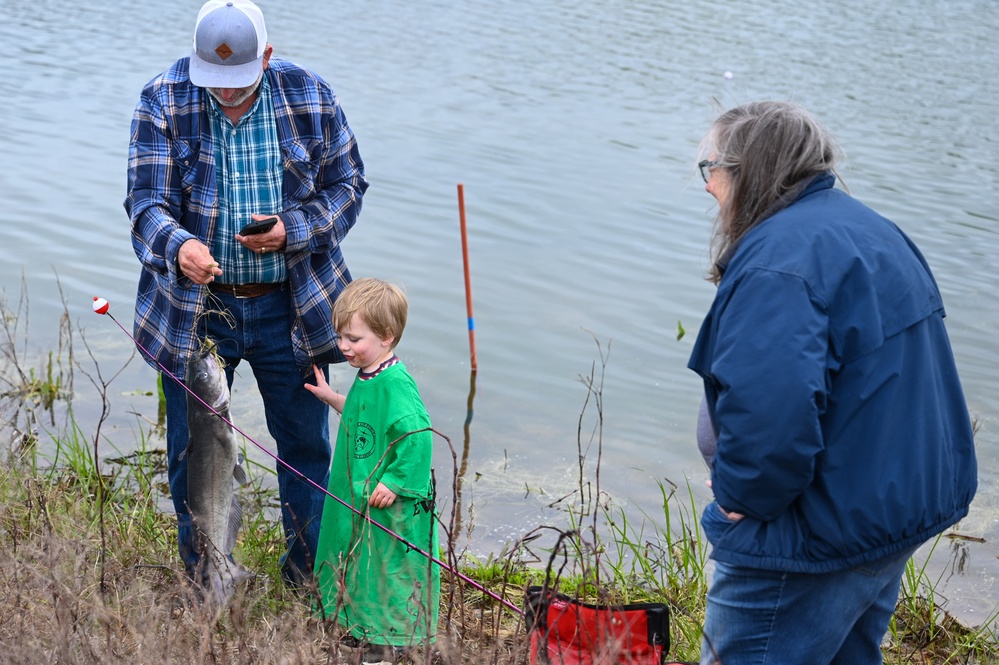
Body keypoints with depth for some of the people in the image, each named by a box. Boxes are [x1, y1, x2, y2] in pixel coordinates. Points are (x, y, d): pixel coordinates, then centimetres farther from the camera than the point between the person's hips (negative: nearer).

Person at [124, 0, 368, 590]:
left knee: (306, 441, 11)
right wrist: (179, 246, -37)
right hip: (194, 306, -1)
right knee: (193, 448, 10)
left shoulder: (310, 98, -6)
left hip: (289, 304, 1)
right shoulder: (164, 102, -10)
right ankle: (202, 577, 30)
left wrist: (293, 230, -16)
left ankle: (310, 565, 32)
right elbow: (147, 201, -15)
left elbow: (347, 185, 2)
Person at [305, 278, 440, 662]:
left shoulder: (395, 383, -24)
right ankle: (367, 628, 35)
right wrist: (332, 398, 21)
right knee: (363, 562, 20)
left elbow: (418, 434, -29)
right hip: (361, 499, 10)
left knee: (389, 565, 1)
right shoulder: (368, 377, 8)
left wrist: (394, 482, -26)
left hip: (390, 504, -10)